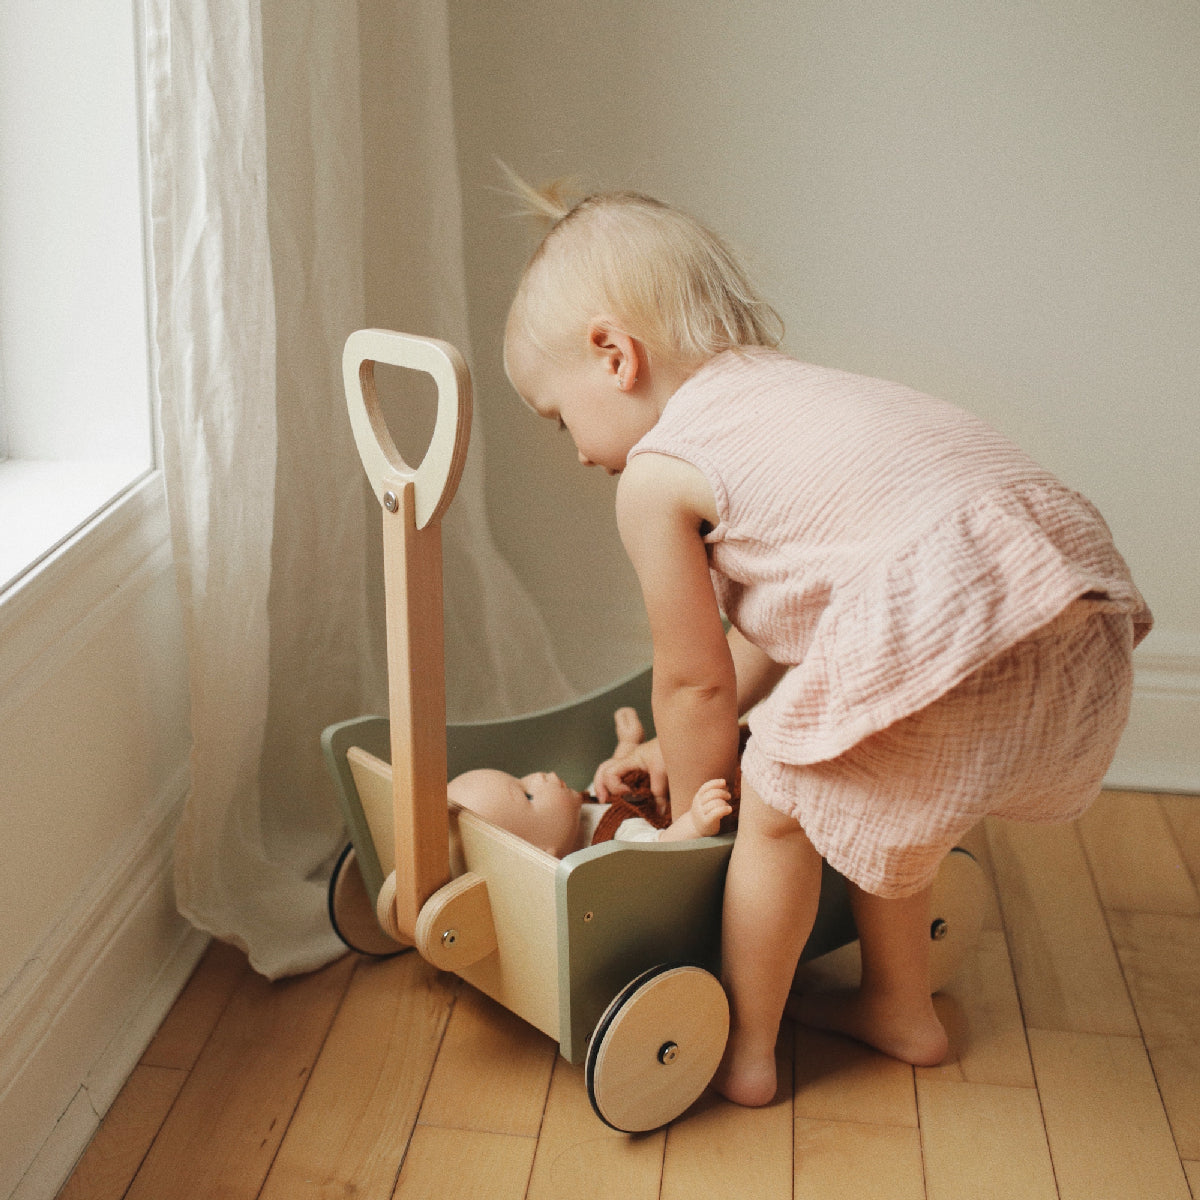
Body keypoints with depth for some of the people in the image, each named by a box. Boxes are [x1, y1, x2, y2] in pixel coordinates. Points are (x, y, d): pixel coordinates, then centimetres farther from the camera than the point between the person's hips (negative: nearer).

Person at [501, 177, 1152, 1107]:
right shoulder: (781, 390, 29)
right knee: (871, 801, 30)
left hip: (951, 644, -9)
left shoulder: (653, 474, 2)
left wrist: (694, 814, 27)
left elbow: (695, 683, 10)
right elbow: (773, 631, 33)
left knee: (780, 804, 14)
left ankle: (745, 1050, 30)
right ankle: (900, 1009, 48)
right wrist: (677, 750, 38)